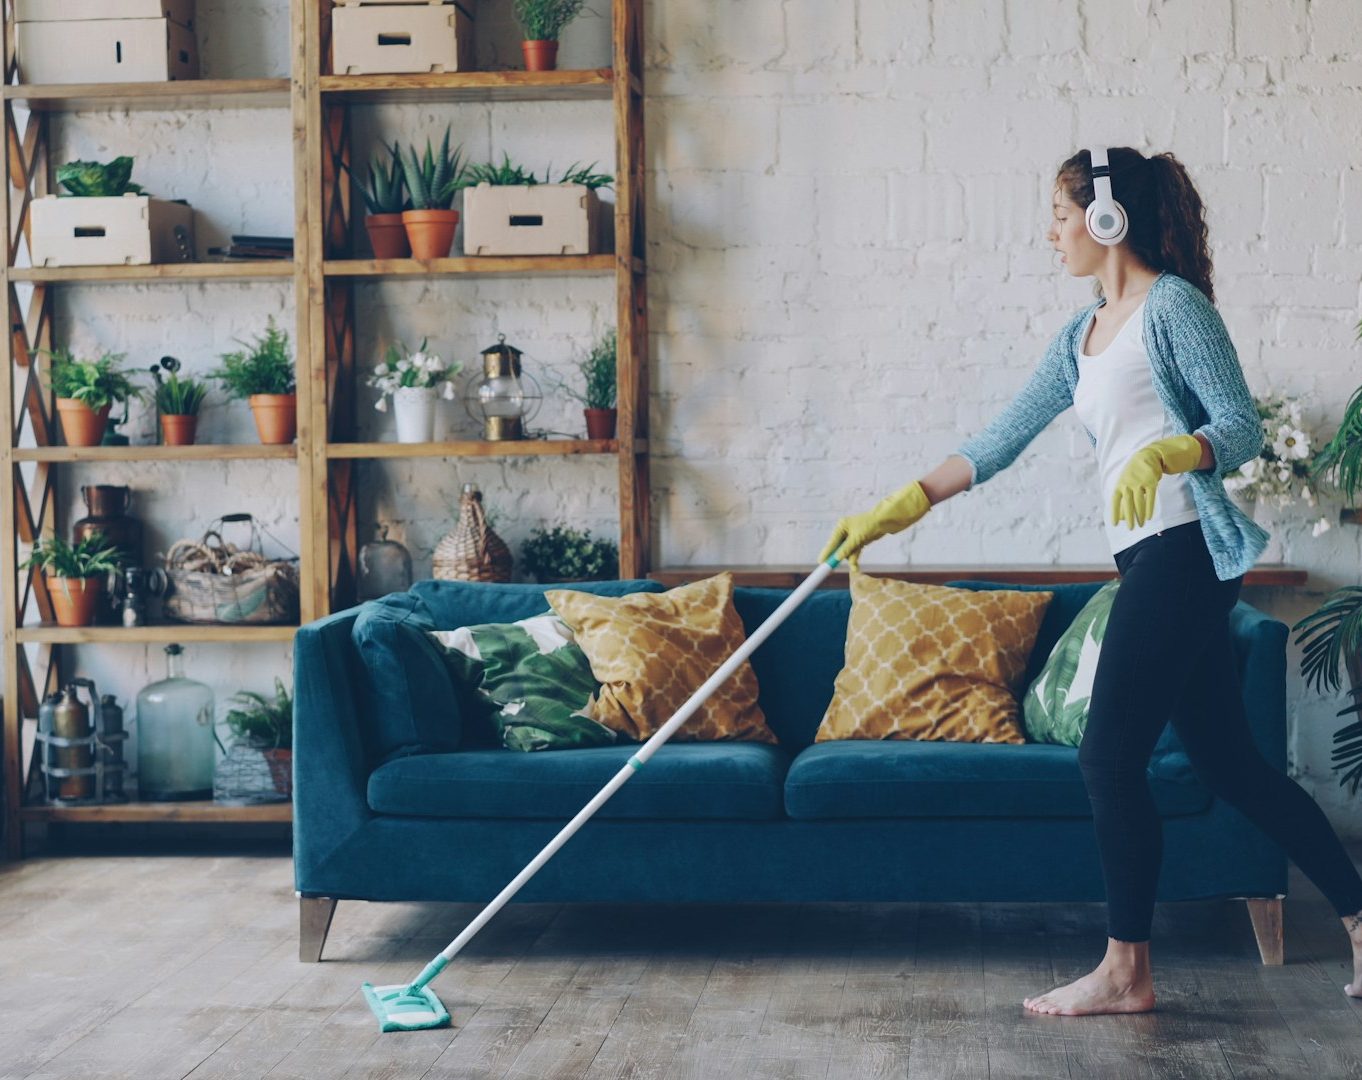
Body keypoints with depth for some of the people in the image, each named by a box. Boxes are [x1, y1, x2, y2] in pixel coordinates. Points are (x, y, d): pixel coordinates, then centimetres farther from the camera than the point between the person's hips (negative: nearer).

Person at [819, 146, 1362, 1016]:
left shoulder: (1174, 305, -6)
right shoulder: (1085, 334, 19)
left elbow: (1242, 428, -12)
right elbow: (1003, 439, 19)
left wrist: (1164, 451, -31)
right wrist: (894, 511, 15)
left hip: (1182, 549, -9)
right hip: (1145, 557, 9)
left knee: (1110, 756, -7)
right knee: (1228, 762, 10)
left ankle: (1126, 972, 3)